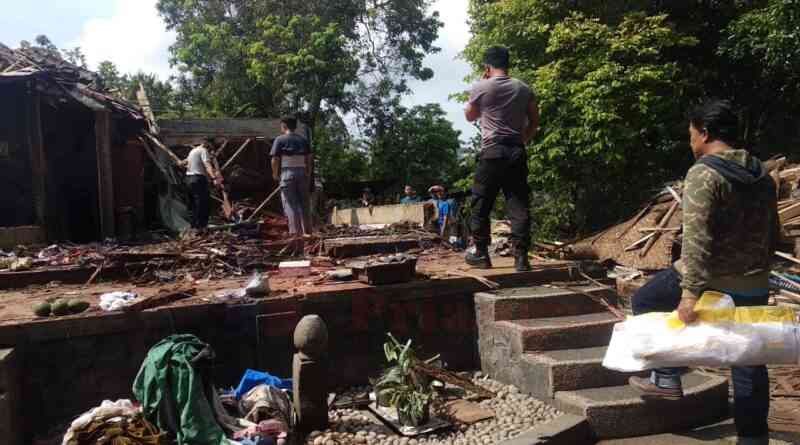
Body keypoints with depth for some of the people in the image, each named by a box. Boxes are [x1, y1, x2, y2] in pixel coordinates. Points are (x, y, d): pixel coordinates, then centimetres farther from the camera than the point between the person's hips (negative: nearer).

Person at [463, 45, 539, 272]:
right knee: (519, 205, 2)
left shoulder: (481, 88, -1)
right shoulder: (524, 89, 9)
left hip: (492, 152, -3)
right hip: (517, 152, 3)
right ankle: (521, 257, 0)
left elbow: (470, 116, 14)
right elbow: (534, 121, 12)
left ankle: (481, 254, 13)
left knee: (481, 205, 7)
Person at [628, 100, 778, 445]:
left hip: (712, 282, -7)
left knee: (645, 303, 16)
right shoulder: (763, 176, 11)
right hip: (755, 288, 7)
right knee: (749, 364, 16)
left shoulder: (704, 174, -15)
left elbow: (697, 240, -23)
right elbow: (772, 236, 17)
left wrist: (690, 292, -24)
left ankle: (667, 379, 19)